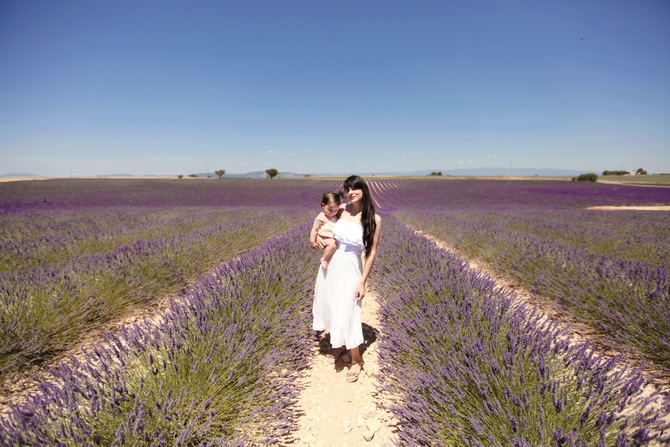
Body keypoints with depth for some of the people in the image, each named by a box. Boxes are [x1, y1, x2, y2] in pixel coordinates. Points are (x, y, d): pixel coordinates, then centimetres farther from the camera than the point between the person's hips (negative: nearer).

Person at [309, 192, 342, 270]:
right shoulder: (321, 218, -10)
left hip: (333, 238, 8)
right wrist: (312, 242, -13)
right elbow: (314, 230, -9)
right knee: (333, 244, -34)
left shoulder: (335, 215, 12)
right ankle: (324, 259, -17)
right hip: (325, 239, -8)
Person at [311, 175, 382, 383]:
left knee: (346, 313, 0)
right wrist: (317, 235, -2)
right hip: (330, 264, 5)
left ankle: (356, 360, 23)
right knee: (330, 307, 17)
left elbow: (371, 252, -9)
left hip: (350, 268, -4)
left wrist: (362, 282, -11)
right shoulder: (342, 210, -2)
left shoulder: (374, 219, -11)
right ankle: (339, 344, 45)